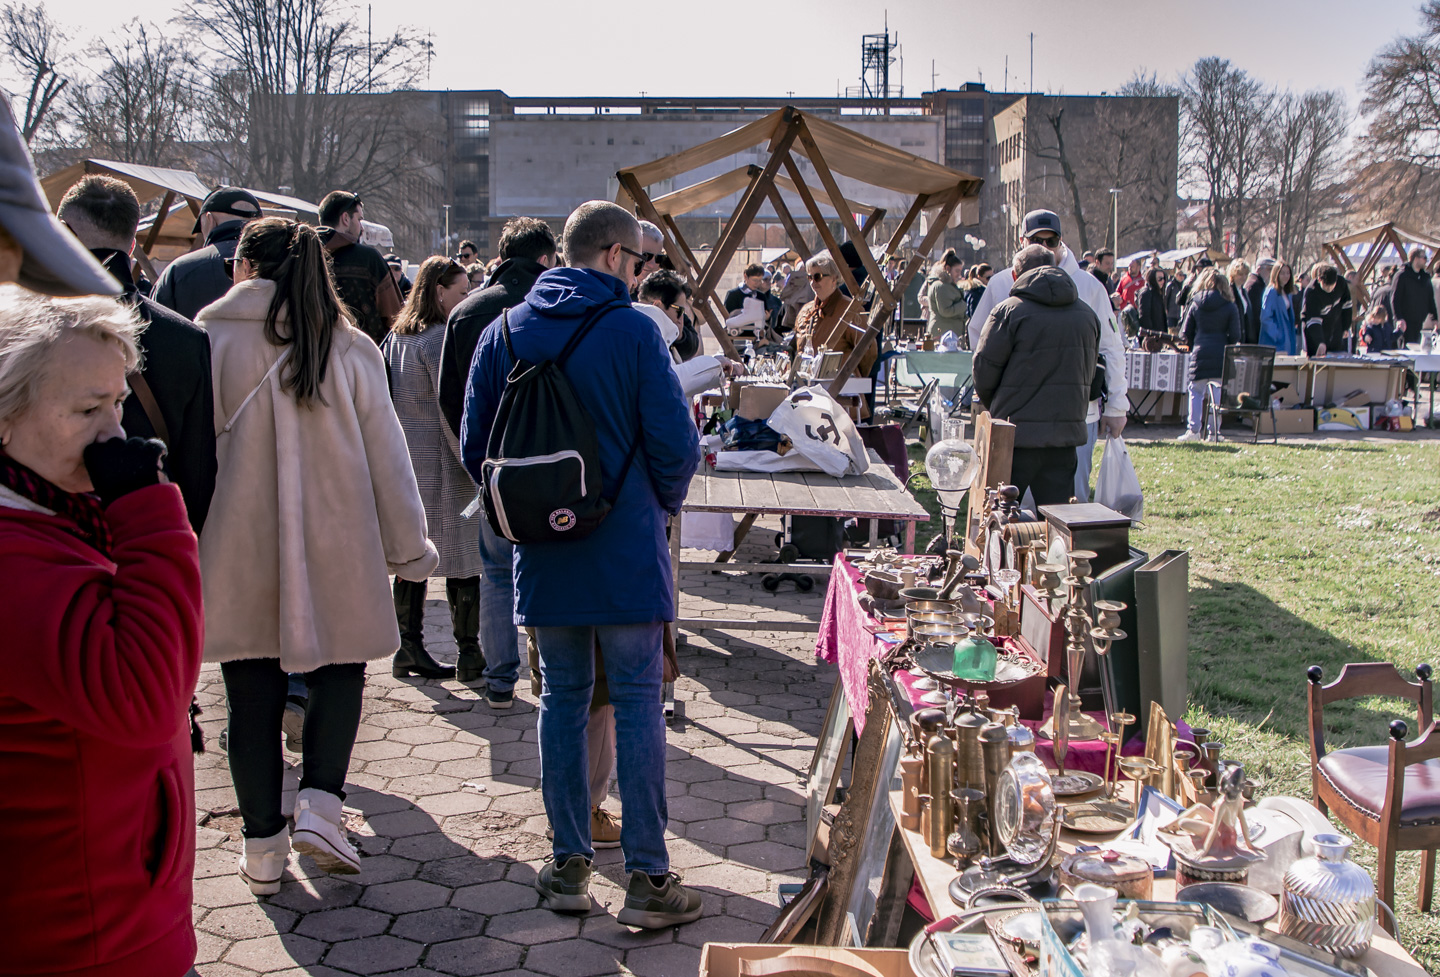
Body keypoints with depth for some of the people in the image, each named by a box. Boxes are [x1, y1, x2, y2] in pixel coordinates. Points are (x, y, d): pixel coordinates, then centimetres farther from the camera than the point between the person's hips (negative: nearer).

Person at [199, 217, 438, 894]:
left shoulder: (208, 340, -4)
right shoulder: (351, 350, -2)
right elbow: (385, 455, 1)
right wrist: (409, 548, 9)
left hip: (238, 550, 0)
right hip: (334, 547, 0)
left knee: (253, 692, 9)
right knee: (340, 668, 18)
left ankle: (262, 846, 15)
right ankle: (319, 803, 0)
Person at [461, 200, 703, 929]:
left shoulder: (504, 332, 4)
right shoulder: (631, 330, -9)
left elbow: (474, 445, 7)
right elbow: (675, 443, -12)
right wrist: (661, 501, 8)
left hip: (542, 557, 4)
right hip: (626, 549, -4)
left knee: (563, 699, 13)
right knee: (637, 703, 2)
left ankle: (569, 866, 18)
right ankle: (647, 878, 6)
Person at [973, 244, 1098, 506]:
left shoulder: (1009, 311, -8)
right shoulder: (1087, 314, 9)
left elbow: (984, 370, -5)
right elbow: (1088, 374, 16)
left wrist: (997, 409, 13)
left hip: (1016, 435, -4)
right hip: (1066, 434, 5)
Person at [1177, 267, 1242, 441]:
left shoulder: (1195, 303, 4)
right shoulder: (1230, 307, 0)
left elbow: (1186, 332, 7)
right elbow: (1235, 336, -2)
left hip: (1200, 354, 1)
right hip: (1220, 355, -1)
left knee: (1196, 392, 8)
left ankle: (1193, 430, 5)